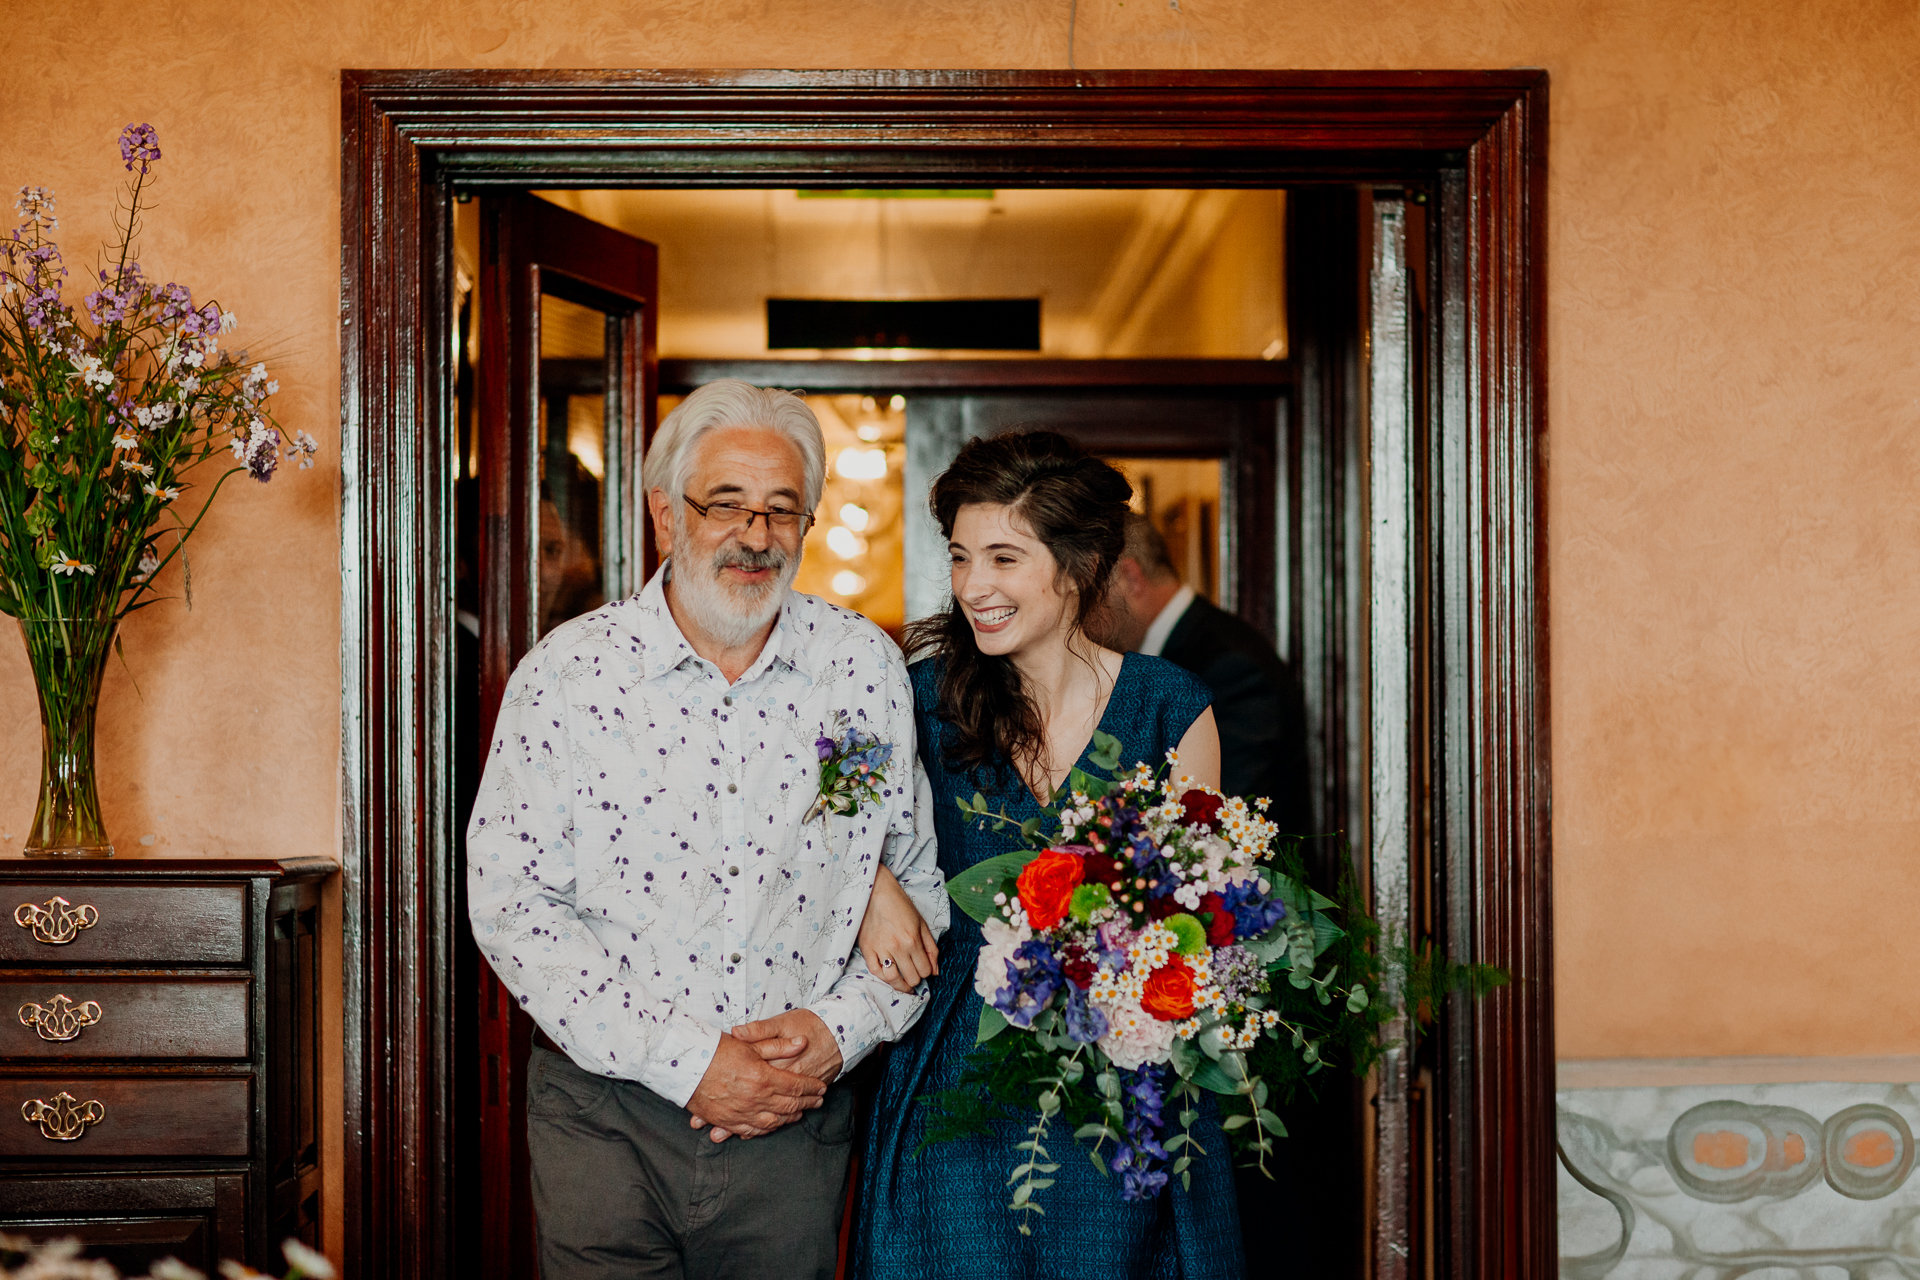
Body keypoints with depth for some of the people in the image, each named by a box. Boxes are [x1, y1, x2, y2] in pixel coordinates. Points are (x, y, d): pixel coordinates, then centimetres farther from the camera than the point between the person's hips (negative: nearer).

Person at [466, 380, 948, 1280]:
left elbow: (920, 884, 8)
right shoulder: (566, 675, -4)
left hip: (797, 1126, 2)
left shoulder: (866, 668, 2)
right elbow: (511, 903, -8)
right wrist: (687, 1061, -15)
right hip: (606, 1121, -1)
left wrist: (839, 1029, -9)